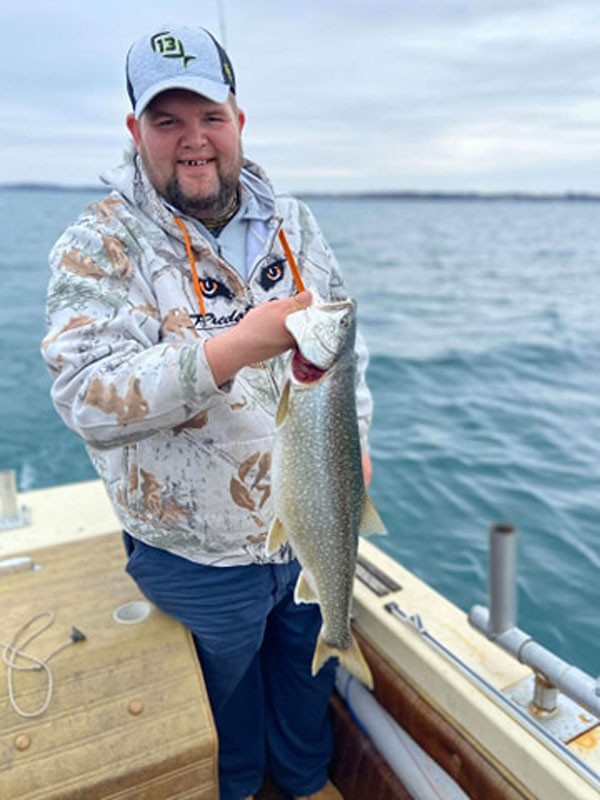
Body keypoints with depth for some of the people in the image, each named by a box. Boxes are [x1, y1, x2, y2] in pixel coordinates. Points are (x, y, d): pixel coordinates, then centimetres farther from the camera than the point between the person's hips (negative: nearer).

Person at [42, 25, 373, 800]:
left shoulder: (290, 221, 2)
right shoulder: (100, 248, -14)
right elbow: (88, 399, -25)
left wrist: (352, 437, 1)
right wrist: (241, 344, -34)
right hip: (201, 554, -4)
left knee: (310, 668, 27)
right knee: (230, 691, 22)